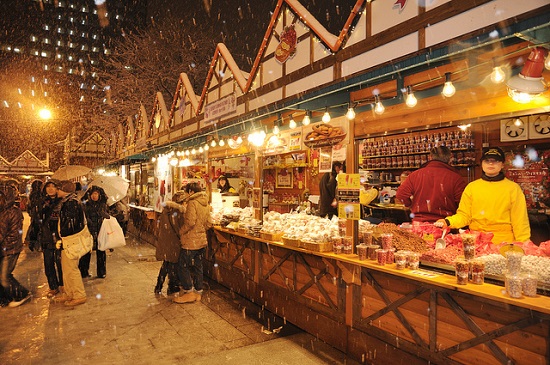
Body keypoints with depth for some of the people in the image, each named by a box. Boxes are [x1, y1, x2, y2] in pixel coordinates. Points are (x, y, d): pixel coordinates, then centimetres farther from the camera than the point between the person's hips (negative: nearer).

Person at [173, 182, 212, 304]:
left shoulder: (192, 203, -15)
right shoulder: (205, 204, 10)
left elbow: (190, 222, -23)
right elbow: (209, 223, 11)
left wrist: (180, 231, -9)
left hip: (191, 242, -8)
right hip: (202, 241, 8)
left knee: (183, 267, 5)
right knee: (197, 267, 16)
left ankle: (189, 292, 9)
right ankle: (198, 292, 23)